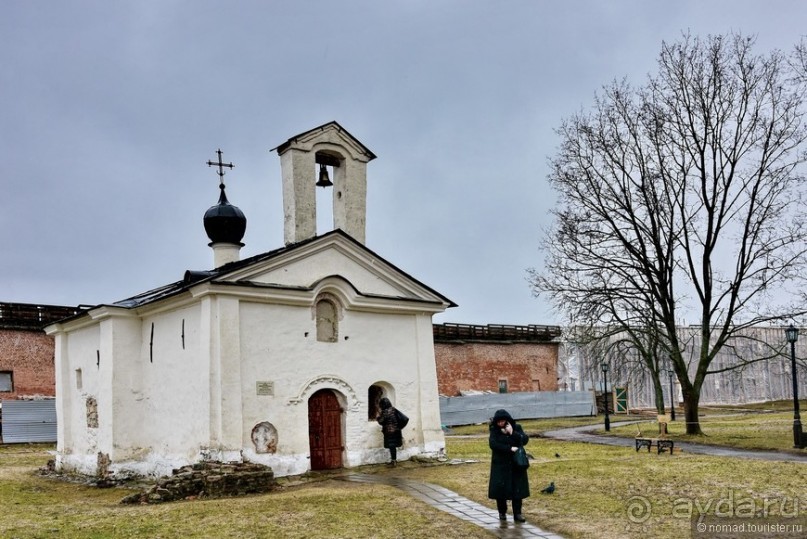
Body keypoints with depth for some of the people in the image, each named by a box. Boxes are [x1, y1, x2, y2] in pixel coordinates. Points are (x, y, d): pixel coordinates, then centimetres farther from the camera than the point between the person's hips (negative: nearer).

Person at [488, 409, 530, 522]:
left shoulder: (516, 427, 2)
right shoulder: (494, 430, -2)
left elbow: (525, 440, -8)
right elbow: (493, 444, -16)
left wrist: (512, 433, -19)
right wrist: (510, 448, -21)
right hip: (500, 464, -1)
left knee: (518, 488, -1)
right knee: (500, 488, 0)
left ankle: (517, 513, 6)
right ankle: (502, 512, 18)